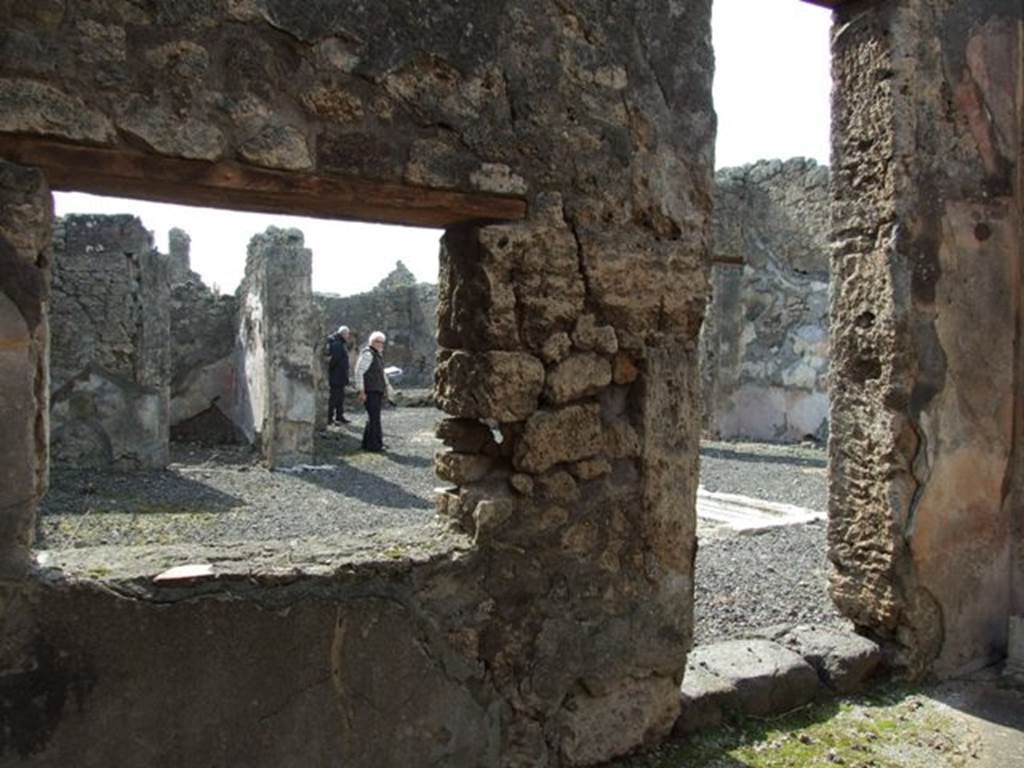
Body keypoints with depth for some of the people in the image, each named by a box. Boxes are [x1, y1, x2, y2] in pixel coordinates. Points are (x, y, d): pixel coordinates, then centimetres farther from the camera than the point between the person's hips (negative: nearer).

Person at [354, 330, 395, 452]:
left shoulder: (378, 355, 19)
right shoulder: (367, 354, -12)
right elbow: (359, 372, -17)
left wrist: (388, 387, 26)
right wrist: (361, 391, -20)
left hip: (377, 391, 10)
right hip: (369, 391, -10)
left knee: (373, 417, 14)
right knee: (374, 417, -9)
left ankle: (367, 443, 22)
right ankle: (374, 444, -3)